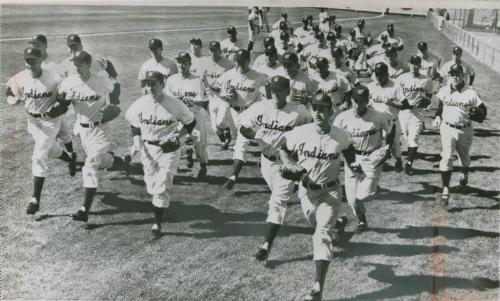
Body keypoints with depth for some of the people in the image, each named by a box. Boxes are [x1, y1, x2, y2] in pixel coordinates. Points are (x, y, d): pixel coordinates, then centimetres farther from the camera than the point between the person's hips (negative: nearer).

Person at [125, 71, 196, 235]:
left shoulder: (175, 105, -17)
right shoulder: (139, 105, -8)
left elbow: (190, 122, -1)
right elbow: (134, 125, 10)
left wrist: (178, 136, -15)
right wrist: (136, 139, -6)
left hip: (169, 150, -4)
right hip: (147, 149, 4)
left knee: (162, 187, -6)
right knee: (152, 187, 12)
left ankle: (157, 223, 8)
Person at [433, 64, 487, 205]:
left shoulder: (471, 93, -8)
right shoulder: (444, 91, -1)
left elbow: (483, 109, -2)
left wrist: (474, 118, -19)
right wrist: (438, 117, 1)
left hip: (465, 130, 0)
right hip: (447, 128, 0)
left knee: (464, 155, 22)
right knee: (446, 157, -12)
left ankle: (465, 174, 55)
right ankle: (445, 189, -10)